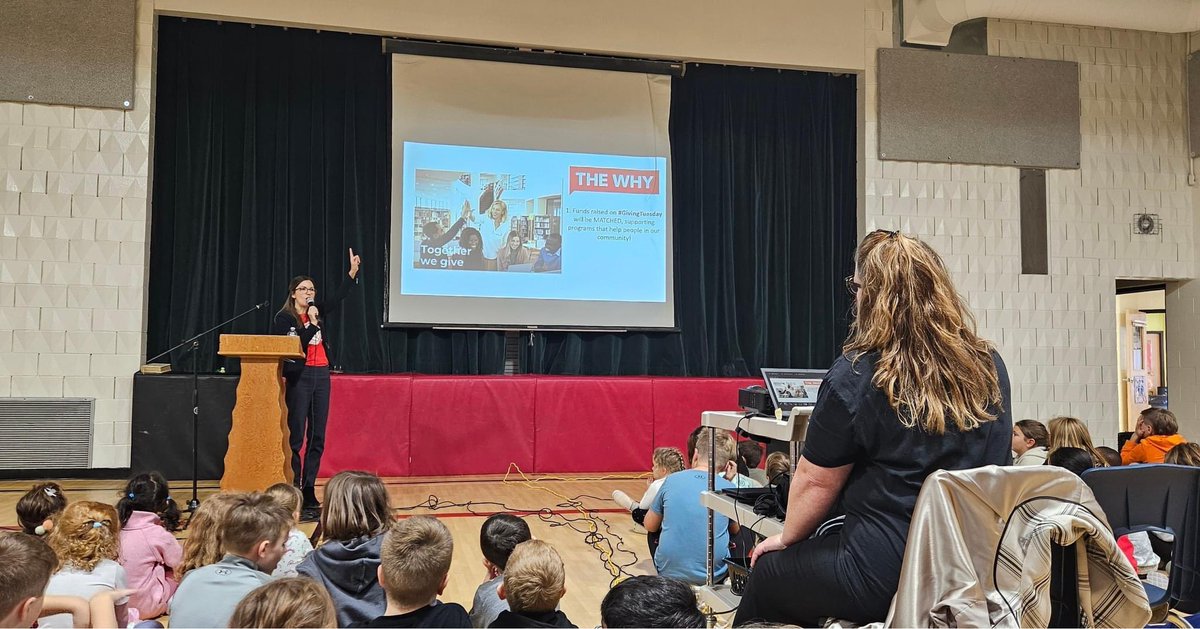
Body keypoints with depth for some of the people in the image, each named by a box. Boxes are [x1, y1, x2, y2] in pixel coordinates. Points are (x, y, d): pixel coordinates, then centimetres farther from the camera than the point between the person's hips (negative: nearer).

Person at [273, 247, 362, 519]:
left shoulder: (318, 312, 12)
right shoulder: (284, 318, -1)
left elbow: (339, 297, 2)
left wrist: (353, 272, -9)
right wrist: (311, 324, -12)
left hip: (321, 375, 6)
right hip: (299, 377, -6)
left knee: (317, 437, 6)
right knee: (295, 437, -5)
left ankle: (309, 491, 12)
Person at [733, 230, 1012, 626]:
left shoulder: (855, 376, -17)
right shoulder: (990, 367, 1)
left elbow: (815, 480, -8)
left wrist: (787, 538, 11)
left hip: (888, 577, -6)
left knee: (768, 571, 19)